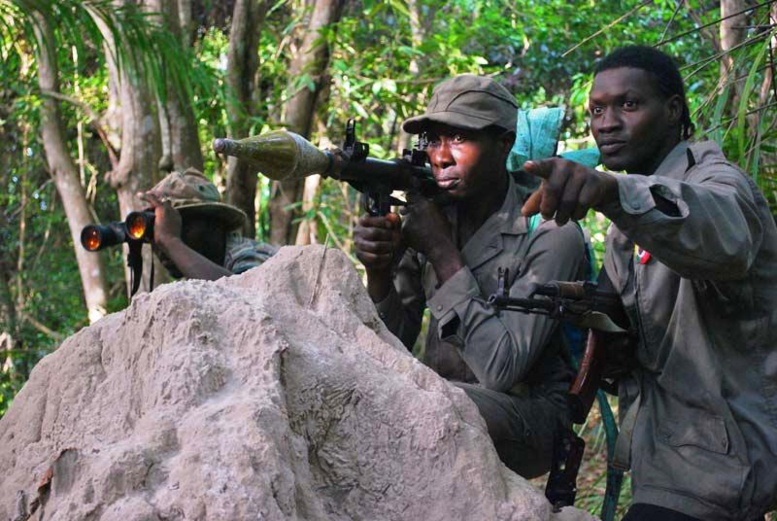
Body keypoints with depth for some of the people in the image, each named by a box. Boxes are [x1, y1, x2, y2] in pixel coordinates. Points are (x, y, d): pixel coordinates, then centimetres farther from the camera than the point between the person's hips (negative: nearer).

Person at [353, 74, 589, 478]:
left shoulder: (550, 235, -14)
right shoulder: (430, 214, 3)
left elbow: (501, 369, -24)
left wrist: (442, 252, -20)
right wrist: (379, 270, -15)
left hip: (529, 414, -5)